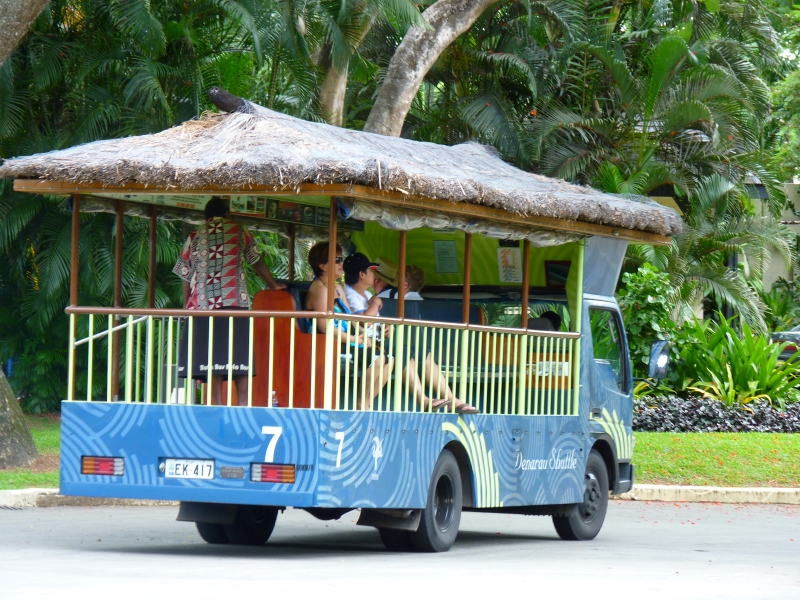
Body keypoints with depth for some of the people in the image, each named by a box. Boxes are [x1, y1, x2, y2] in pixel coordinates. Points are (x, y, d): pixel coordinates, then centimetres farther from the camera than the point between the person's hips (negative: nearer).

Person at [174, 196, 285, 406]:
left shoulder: (195, 236, 14)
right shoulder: (239, 231, 11)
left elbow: (186, 275, 12)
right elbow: (257, 262, 17)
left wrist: (186, 307, 19)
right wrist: (273, 285, 32)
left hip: (203, 304, 1)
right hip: (235, 302, -1)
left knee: (213, 357, -1)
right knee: (238, 355, 1)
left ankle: (218, 405, -8)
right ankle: (243, 404, -4)